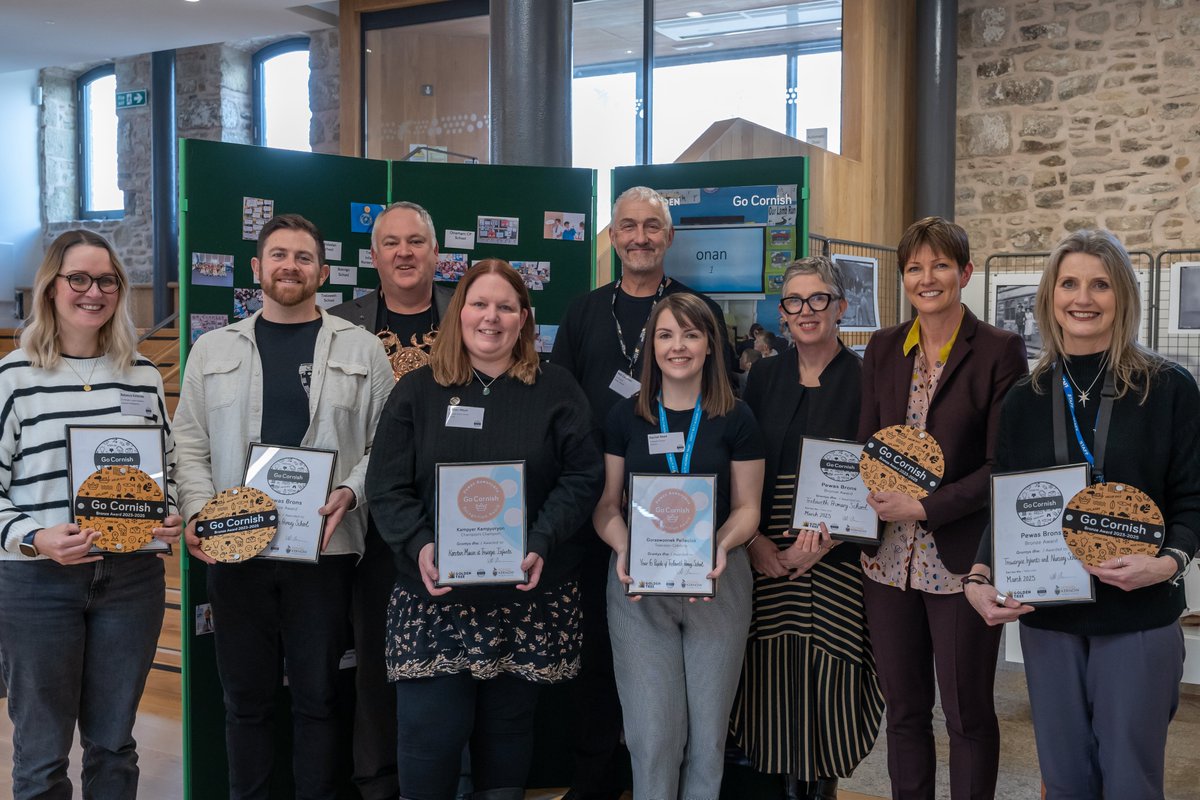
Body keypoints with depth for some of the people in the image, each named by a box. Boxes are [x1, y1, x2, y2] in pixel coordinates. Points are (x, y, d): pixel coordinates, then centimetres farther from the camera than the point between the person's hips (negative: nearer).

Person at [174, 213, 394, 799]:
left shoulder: (361, 349, 5)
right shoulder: (213, 350, 10)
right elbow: (188, 443, 8)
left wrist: (351, 493, -13)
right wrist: (197, 512, -7)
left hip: (325, 548, -1)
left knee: (317, 695, 8)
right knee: (245, 696, 11)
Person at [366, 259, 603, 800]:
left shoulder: (556, 390, 5)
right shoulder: (417, 391, 6)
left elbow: (583, 476, 0)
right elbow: (386, 486, 2)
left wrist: (542, 543, -13)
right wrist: (420, 546, -15)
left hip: (529, 595, 1)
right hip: (435, 593, 0)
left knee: (509, 724, 12)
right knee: (428, 730, -4)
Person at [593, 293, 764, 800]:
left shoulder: (735, 419, 3)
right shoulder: (624, 417, 4)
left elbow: (747, 506, 4)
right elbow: (606, 504, 6)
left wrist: (721, 547, -16)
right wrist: (623, 549, -14)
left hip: (717, 583, 0)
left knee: (708, 731, 9)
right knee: (652, 734, -1)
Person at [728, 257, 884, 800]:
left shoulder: (863, 379, -1)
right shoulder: (764, 377, 9)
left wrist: (822, 545, -15)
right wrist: (754, 540, -7)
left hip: (836, 561, -3)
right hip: (766, 556, 3)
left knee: (826, 673, 0)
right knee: (772, 675, 5)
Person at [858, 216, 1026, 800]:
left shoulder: (1000, 351, -6)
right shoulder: (883, 350, 9)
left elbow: (1001, 464, -10)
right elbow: (865, 446, 10)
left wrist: (924, 508, -17)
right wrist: (869, 502, -7)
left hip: (961, 560, -4)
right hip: (889, 559, 4)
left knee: (968, 714, 9)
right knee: (904, 709, 15)